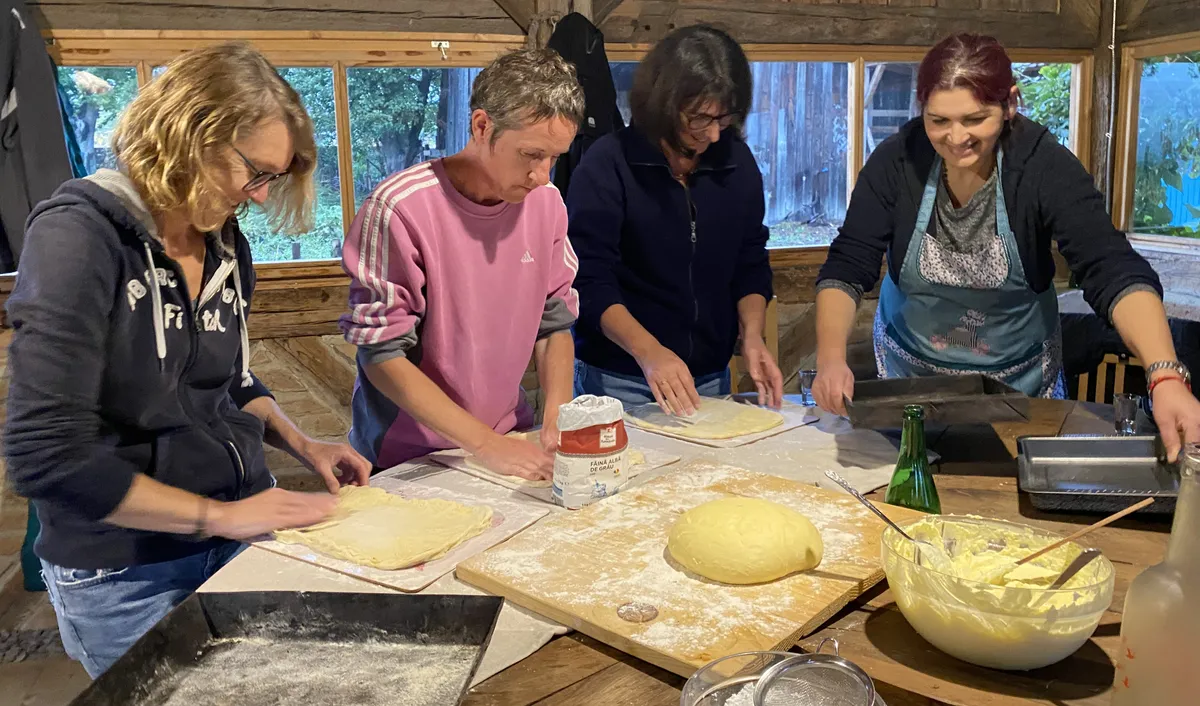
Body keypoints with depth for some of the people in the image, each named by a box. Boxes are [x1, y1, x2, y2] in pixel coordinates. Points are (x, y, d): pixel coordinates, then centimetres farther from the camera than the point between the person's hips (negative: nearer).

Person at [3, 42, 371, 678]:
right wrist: (218, 515, -21)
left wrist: (302, 445, 1)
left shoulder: (227, 245, 1)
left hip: (239, 534, 6)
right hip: (125, 576, -6)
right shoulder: (80, 237, -19)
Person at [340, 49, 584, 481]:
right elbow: (382, 357, -15)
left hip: (511, 440, 3)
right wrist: (486, 444, -18)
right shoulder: (401, 207, -17)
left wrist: (558, 415, -9)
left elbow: (555, 324, 7)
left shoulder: (546, 202, -1)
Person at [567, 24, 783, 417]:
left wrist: (751, 335, -9)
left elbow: (751, 263, 7)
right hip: (618, 383, -4)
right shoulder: (608, 165, -14)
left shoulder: (737, 162, 0)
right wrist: (648, 351, -31)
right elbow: (589, 280, -18)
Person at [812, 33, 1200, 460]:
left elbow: (1114, 272, -30)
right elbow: (847, 268, -20)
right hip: (910, 371, 1)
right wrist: (832, 358, -38)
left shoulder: (1045, 166, -21)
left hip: (1020, 375, 0)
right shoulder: (897, 161, -18)